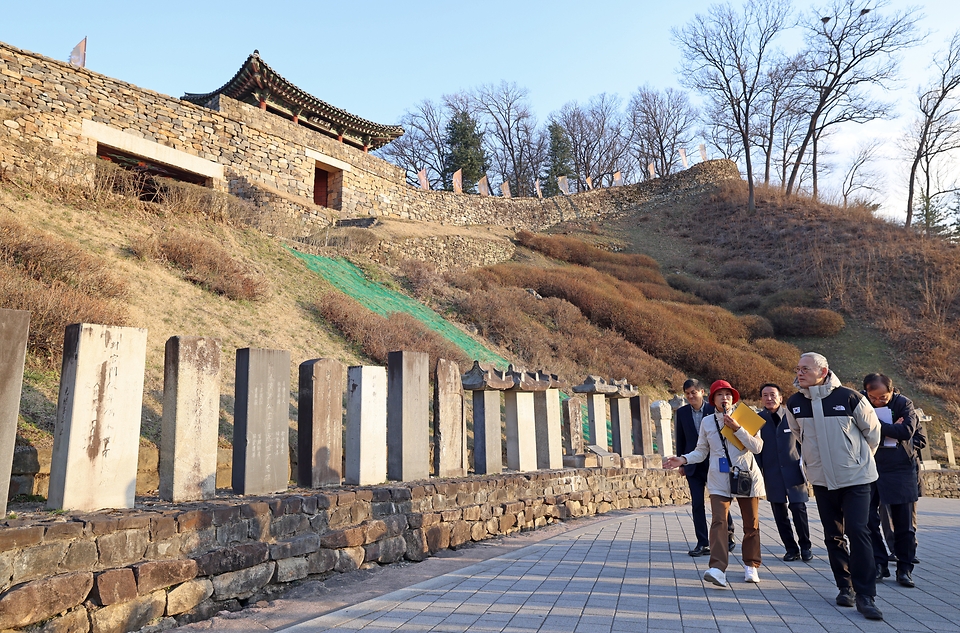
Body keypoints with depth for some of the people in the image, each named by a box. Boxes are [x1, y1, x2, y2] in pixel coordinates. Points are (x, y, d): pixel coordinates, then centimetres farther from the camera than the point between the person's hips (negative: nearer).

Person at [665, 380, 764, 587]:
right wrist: (683, 459, -9)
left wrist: (737, 428, -19)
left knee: (751, 523, 10)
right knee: (719, 521, -14)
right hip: (719, 479, 0)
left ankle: (751, 566, 26)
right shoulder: (707, 422, 4)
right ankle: (718, 569, -22)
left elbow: (757, 447, -10)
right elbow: (701, 451, 8)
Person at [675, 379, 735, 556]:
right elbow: (680, 439, 9)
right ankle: (703, 543, 8)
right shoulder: (682, 412, 4)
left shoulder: (714, 409, -6)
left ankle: (728, 538, 27)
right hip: (694, 465, 3)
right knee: (697, 505, 2)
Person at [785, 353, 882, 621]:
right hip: (821, 480, 4)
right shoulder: (794, 404, -5)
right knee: (833, 537, 9)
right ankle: (845, 587, 23)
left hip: (856, 478, -3)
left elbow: (872, 430, 1)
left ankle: (865, 596, -1)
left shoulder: (849, 397, -15)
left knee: (858, 532, -9)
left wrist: (860, 458, 11)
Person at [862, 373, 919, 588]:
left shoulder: (903, 404, -6)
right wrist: (890, 428, -20)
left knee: (904, 522, 5)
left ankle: (905, 568, 18)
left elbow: (907, 431, -20)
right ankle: (878, 563, 13)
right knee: (868, 518, -1)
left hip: (899, 470, 0)